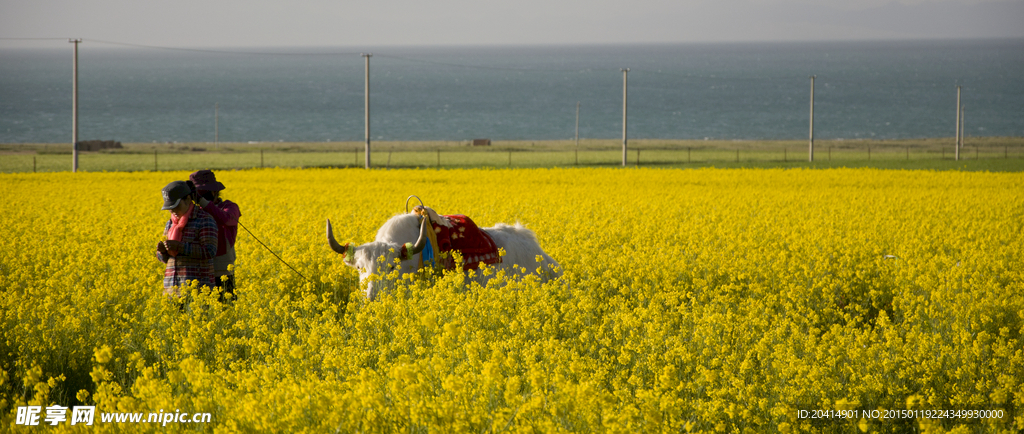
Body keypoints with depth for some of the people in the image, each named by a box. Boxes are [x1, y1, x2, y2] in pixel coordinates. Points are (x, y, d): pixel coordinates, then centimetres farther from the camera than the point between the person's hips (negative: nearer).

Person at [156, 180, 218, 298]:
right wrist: (161, 250, -5)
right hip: (171, 286, 6)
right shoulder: (170, 224, 16)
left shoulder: (205, 220, -5)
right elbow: (164, 258, 19)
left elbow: (209, 252, -15)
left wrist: (179, 246, -20)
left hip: (197, 284, -6)